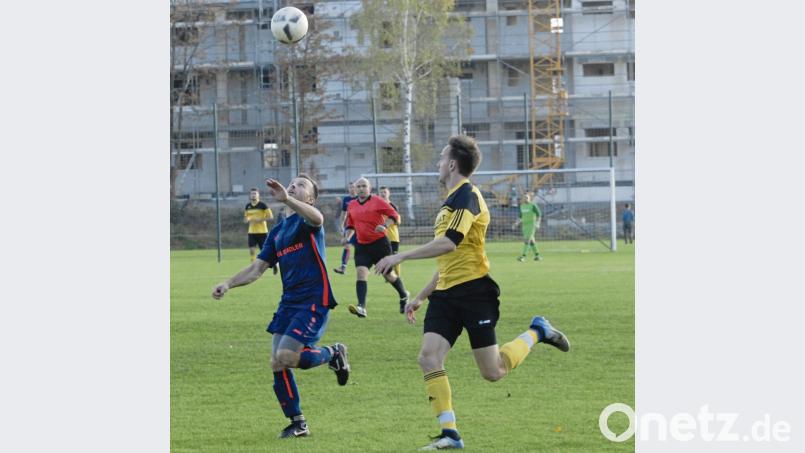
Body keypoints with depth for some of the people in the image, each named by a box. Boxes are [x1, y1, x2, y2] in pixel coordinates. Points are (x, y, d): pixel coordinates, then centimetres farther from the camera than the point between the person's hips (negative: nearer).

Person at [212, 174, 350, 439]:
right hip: (288, 302, 8)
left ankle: (333, 354, 8)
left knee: (286, 356, -20)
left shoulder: (307, 221, -4)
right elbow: (258, 268, 19)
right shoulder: (278, 231, 18)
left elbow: (317, 219, -31)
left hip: (314, 301, -8)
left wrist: (286, 199, -46)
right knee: (277, 364, -1)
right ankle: (297, 424, 10)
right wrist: (228, 284, 3)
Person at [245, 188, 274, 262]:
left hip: (262, 231, -4)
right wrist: (247, 220, -7)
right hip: (251, 232, 4)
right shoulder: (248, 206, 9)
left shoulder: (262, 205, -6)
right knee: (252, 250, -4)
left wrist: (260, 220, -18)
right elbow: (245, 220, 18)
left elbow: (271, 216, -8)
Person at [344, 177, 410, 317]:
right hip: (362, 246, 4)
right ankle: (361, 307, -27)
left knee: (389, 275, 7)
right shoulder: (351, 205, 10)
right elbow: (350, 225, 23)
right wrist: (347, 236, 5)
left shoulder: (377, 201, -6)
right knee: (360, 273, -17)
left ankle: (404, 296, 36)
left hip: (380, 243, -4)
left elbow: (394, 215, -8)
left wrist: (385, 226, -24)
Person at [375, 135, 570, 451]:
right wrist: (421, 297, 27)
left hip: (473, 291, -9)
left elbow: (450, 243, -26)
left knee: (493, 372, -3)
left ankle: (537, 332, 21)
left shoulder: (466, 196, -11)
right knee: (429, 357, -11)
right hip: (447, 294, 9)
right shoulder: (452, 200, 19)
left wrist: (401, 256, -24)